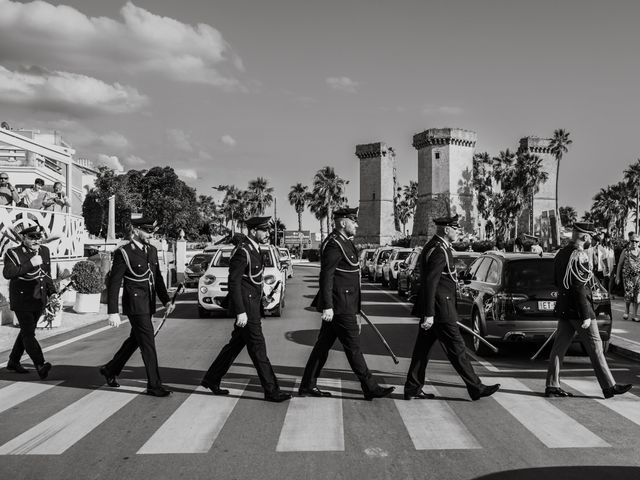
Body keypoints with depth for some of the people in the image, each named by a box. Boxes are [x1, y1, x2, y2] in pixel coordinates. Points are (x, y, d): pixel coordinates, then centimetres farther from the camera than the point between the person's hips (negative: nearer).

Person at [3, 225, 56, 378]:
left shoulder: (44, 251, 9)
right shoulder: (13, 253, -9)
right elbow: (7, 273, -26)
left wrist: (52, 292, 12)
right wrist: (30, 264, -29)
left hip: (39, 301, 7)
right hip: (22, 301, -7)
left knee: (26, 331, 15)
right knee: (29, 333, -14)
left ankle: (13, 362, 30)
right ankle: (40, 365, -23)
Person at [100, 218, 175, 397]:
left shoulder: (152, 250, 9)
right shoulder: (123, 253, -13)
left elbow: (158, 278, 16)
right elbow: (113, 284, -13)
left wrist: (166, 301, 6)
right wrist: (113, 313, -17)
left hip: (148, 305, 8)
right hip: (135, 306, -8)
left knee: (134, 340, 20)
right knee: (148, 344, -5)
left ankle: (110, 370, 39)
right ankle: (154, 385, 3)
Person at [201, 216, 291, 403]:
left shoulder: (254, 249, 12)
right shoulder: (242, 251, -18)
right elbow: (233, 282, -20)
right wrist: (240, 312, -22)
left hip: (253, 305, 10)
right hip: (246, 306, -10)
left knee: (236, 344, 17)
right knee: (258, 348, -4)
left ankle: (211, 379, 28)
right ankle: (271, 391, 2)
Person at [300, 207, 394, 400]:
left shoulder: (343, 242, 16)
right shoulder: (334, 244, -16)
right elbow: (326, 277, -21)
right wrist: (327, 306, -24)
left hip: (343, 304, 10)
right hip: (339, 305, -10)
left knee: (323, 345, 12)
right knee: (353, 346, -2)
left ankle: (308, 386, 19)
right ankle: (370, 388, 6)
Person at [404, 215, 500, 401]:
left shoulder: (433, 246, 15)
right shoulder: (439, 251, -17)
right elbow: (430, 283, -23)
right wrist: (429, 314, -25)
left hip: (433, 307, 10)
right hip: (439, 308, -10)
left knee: (423, 348, 12)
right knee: (456, 348, -2)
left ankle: (412, 389, 17)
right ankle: (475, 387, 7)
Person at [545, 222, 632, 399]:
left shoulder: (561, 253, 10)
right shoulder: (580, 256, -18)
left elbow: (556, 281, 19)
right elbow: (580, 288, -21)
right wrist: (586, 316, -19)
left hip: (563, 309, 9)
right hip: (578, 309, -9)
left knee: (559, 347, 9)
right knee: (595, 348, 1)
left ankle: (552, 386, 11)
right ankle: (609, 386, 10)